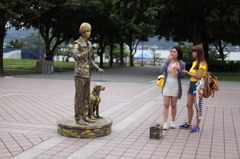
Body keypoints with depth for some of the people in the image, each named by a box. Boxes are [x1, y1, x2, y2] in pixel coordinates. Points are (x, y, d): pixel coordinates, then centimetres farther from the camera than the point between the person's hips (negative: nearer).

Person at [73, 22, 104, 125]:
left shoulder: (89, 44, 15)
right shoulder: (77, 44, -7)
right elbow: (76, 57, -22)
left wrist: (98, 69, 8)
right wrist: (89, 51, -28)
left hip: (87, 74, 7)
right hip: (80, 74, -7)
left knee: (86, 96, 9)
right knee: (79, 96, -5)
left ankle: (85, 116, 16)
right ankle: (78, 118, 1)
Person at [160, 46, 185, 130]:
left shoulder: (181, 64, -2)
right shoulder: (167, 61, -1)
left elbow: (182, 76, -1)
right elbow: (162, 70, -16)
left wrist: (178, 70, -19)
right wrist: (168, 60, -20)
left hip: (175, 87, 0)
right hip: (166, 86, 0)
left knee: (173, 105, 8)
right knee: (166, 104, -2)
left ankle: (173, 121, 23)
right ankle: (165, 123, -1)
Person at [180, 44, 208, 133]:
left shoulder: (202, 63, -12)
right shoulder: (194, 62, 15)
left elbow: (199, 76, -19)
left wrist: (188, 72, -9)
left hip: (198, 85, -9)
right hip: (192, 84, 9)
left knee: (197, 107, -1)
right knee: (189, 105, 13)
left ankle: (197, 126, 8)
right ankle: (188, 123, 25)